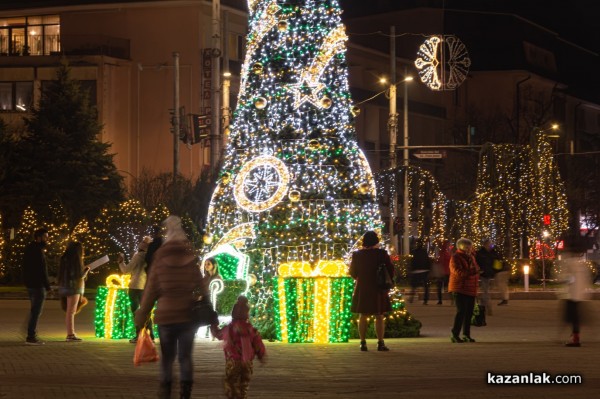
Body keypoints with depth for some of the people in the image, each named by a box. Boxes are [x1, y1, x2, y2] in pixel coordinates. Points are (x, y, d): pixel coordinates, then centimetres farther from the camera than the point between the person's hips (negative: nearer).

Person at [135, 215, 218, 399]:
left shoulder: (159, 261, -1)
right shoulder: (192, 262, 3)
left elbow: (150, 291, 1)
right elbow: (202, 289, 4)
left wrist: (142, 315, 7)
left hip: (166, 314, -1)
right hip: (188, 315, 1)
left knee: (167, 356, 11)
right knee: (185, 356, 5)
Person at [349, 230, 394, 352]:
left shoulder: (357, 254, -3)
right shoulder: (382, 254, -10)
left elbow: (353, 272, 5)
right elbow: (390, 270, -5)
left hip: (362, 289, 2)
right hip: (378, 289, -2)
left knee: (363, 316, 8)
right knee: (379, 317, 5)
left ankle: (363, 343, 5)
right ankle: (380, 343, 1)